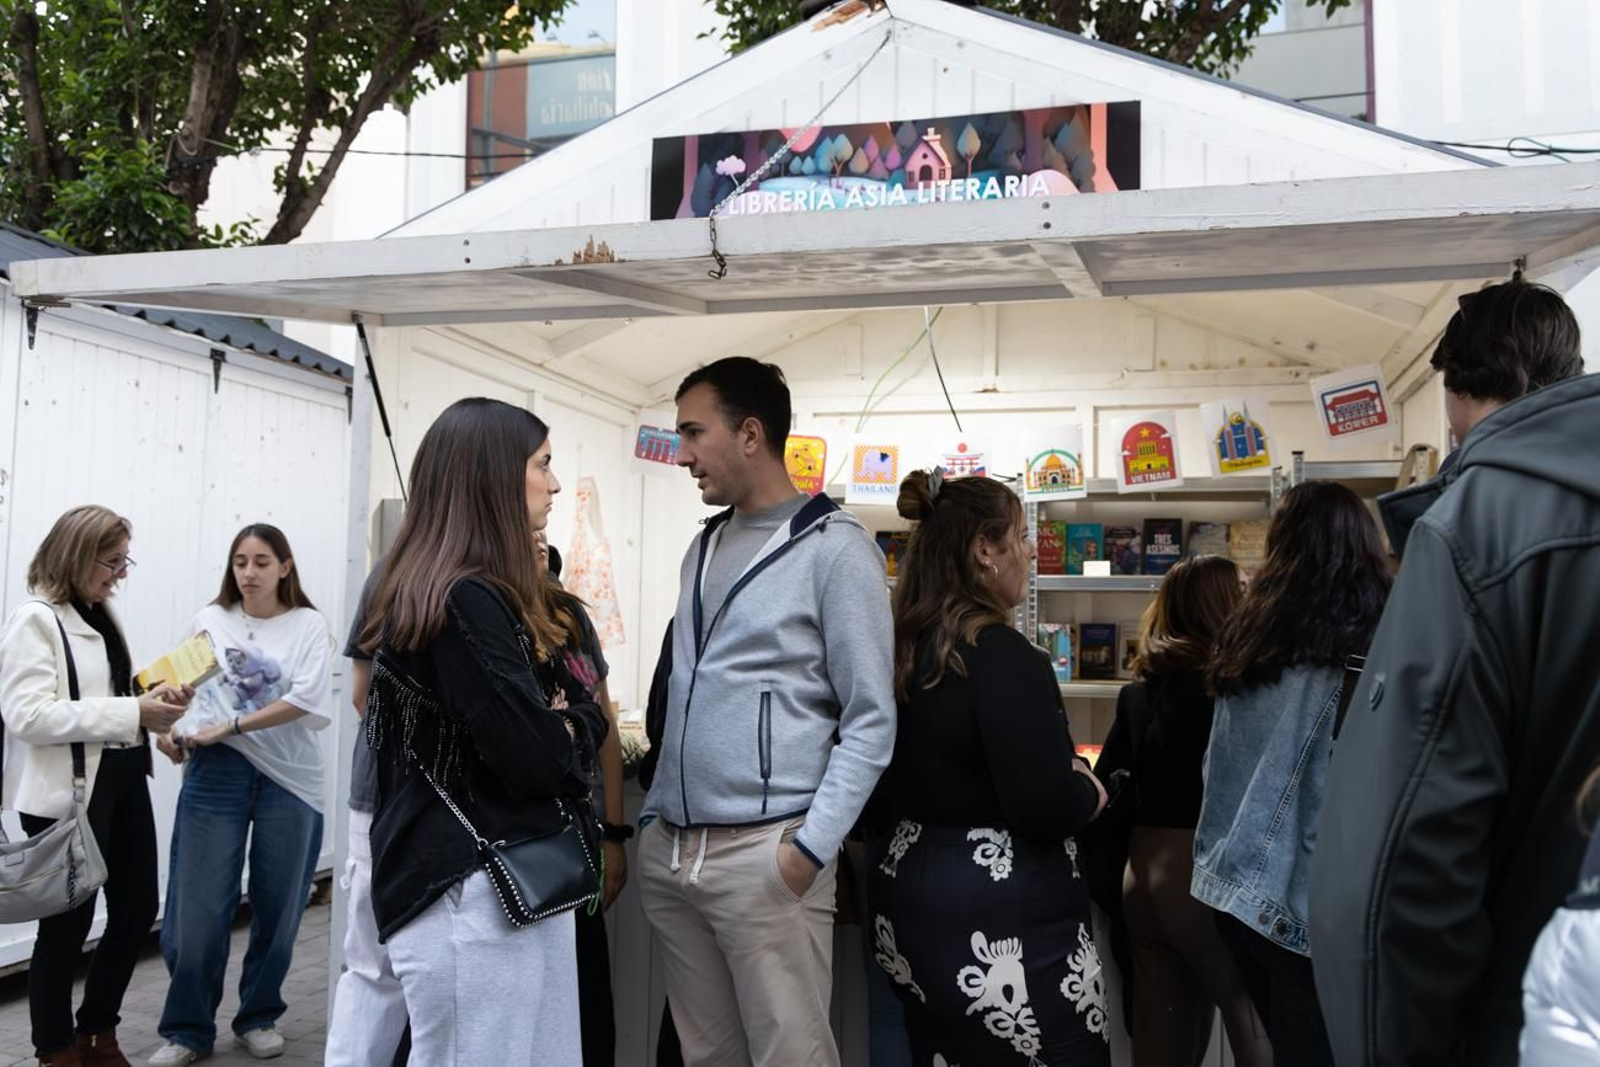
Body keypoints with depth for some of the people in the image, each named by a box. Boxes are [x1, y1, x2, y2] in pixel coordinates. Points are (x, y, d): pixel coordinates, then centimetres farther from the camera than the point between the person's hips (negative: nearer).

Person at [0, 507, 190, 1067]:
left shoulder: (101, 618, 12)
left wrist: (154, 700, 1)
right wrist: (132, 712, -23)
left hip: (123, 782, 8)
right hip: (68, 794, -8)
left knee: (138, 909, 13)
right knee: (68, 924, 6)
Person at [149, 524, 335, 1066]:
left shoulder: (308, 625, 0)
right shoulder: (209, 621, 6)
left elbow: (307, 700, -11)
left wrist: (228, 727, -14)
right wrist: (174, 732, -10)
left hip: (288, 778, -1)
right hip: (216, 774, 1)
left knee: (277, 905, 9)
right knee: (200, 906, 2)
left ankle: (259, 1017, 27)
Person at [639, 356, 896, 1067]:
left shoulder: (834, 548, -7)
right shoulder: (702, 549, 14)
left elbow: (871, 722, -10)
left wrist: (811, 848, -17)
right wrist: (653, 818, 14)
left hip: (766, 853, -7)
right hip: (669, 851, 7)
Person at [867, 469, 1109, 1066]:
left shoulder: (906, 650, 6)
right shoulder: (1002, 656, -19)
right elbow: (1045, 810, -24)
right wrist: (1089, 790, -3)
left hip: (915, 904, 9)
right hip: (1003, 924, -9)